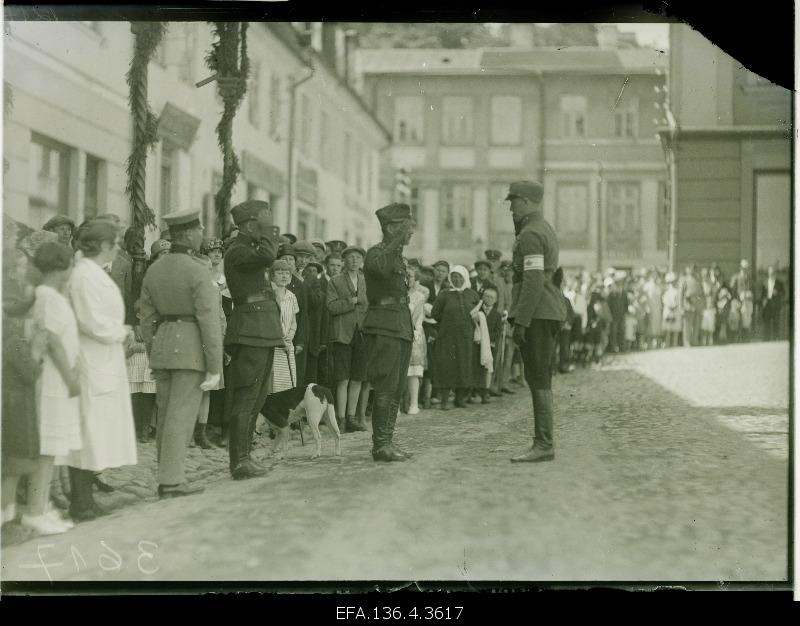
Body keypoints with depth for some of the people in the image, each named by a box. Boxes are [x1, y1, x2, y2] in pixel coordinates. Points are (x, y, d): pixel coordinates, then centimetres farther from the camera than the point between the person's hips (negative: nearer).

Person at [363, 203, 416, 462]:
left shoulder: (397, 255, 20)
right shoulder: (376, 253, -8)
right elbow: (382, 267, -33)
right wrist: (397, 241, -29)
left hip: (402, 329, 9)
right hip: (384, 327, -9)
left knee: (396, 389, 9)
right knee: (386, 387, -10)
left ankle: (386, 441, 14)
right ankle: (381, 444, -7)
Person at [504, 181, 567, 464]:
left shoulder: (530, 235, -13)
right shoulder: (545, 230, 19)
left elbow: (533, 281, -21)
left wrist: (521, 321, -21)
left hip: (536, 315, -10)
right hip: (549, 313, 10)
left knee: (539, 380, -10)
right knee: (539, 380, 11)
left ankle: (543, 445, -9)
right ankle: (543, 443, 14)